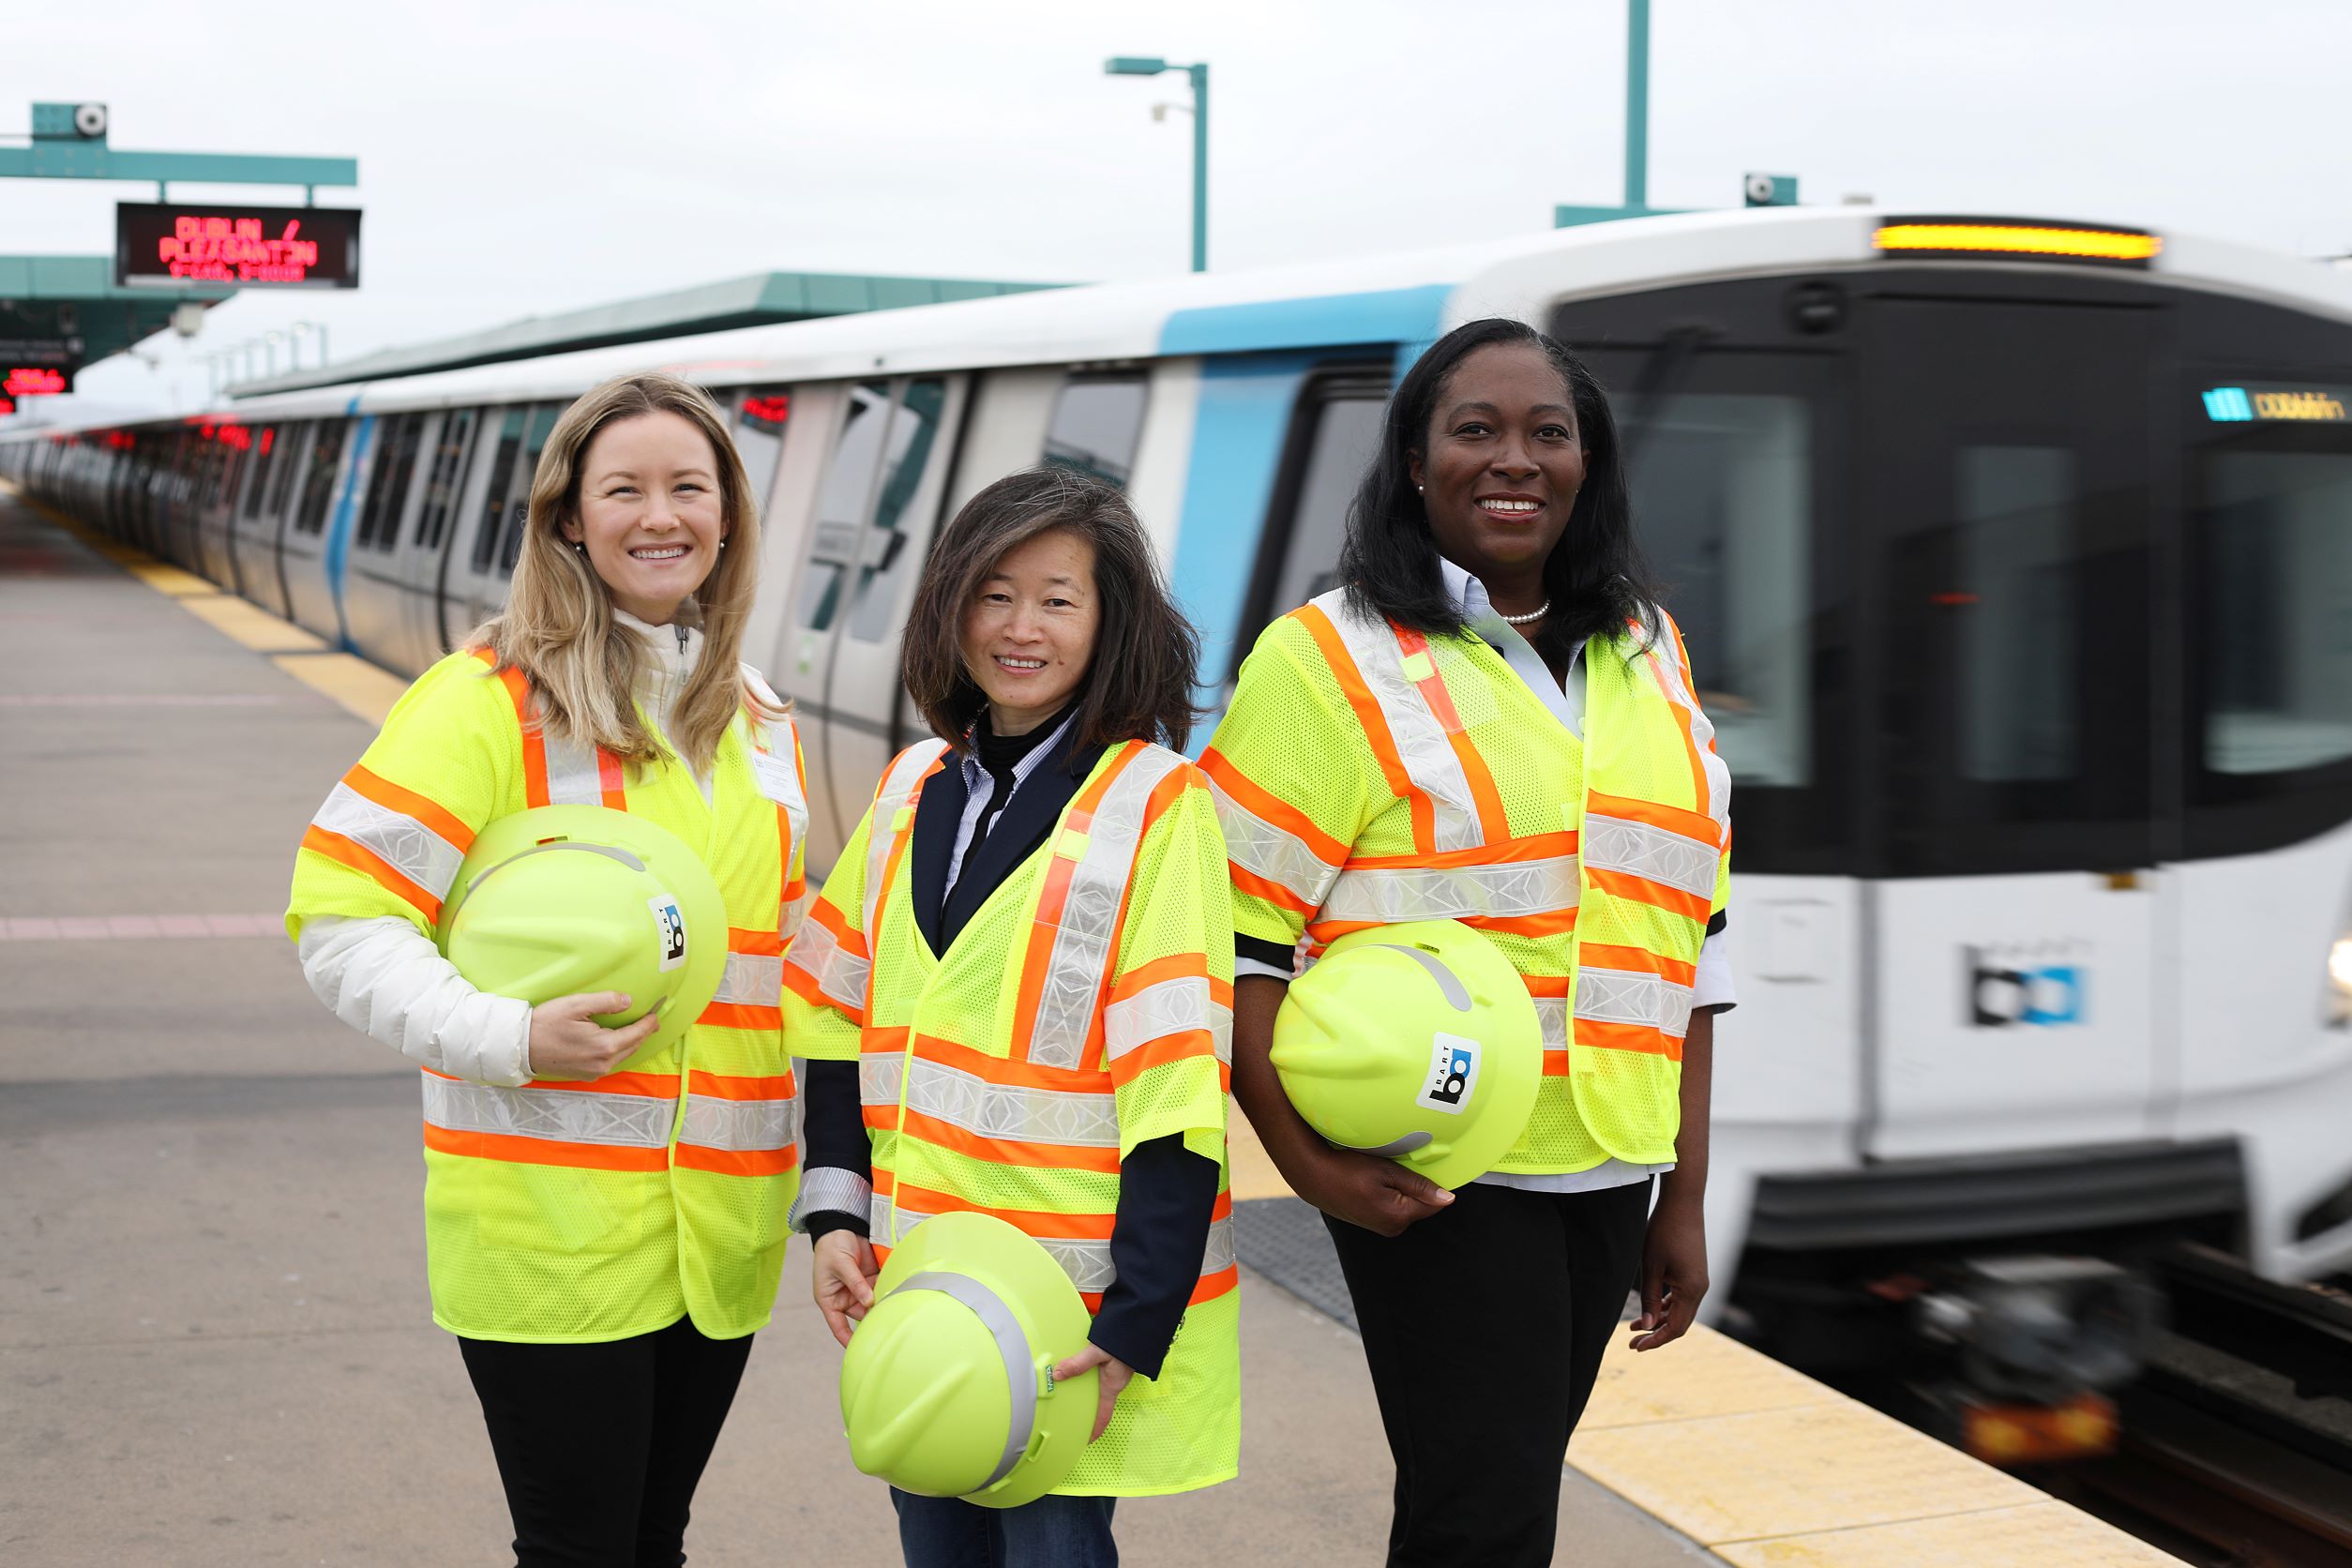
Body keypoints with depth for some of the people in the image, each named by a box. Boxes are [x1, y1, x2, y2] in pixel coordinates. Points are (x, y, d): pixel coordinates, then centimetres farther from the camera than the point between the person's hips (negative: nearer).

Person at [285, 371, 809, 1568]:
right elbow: (341, 921, -12)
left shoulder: (759, 722, 12)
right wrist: (510, 1038, -26)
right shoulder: (493, 700, -9)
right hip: (553, 1231, -6)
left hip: (720, 1231, 6)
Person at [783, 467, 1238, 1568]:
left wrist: (1137, 1322, -18)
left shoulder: (1155, 804, -9)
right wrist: (835, 1212, 3)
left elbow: (1179, 1079, -13)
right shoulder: (914, 788, 10)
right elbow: (840, 1015, 14)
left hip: (1074, 1294, -5)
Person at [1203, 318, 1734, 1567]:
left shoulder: (1646, 657, 11)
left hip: (1604, 1173, 6)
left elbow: (1687, 946, 14)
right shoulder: (1334, 661, -6)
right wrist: (1306, 1157, -18)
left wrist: (1684, 1200, 12)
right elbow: (1234, 933, -9)